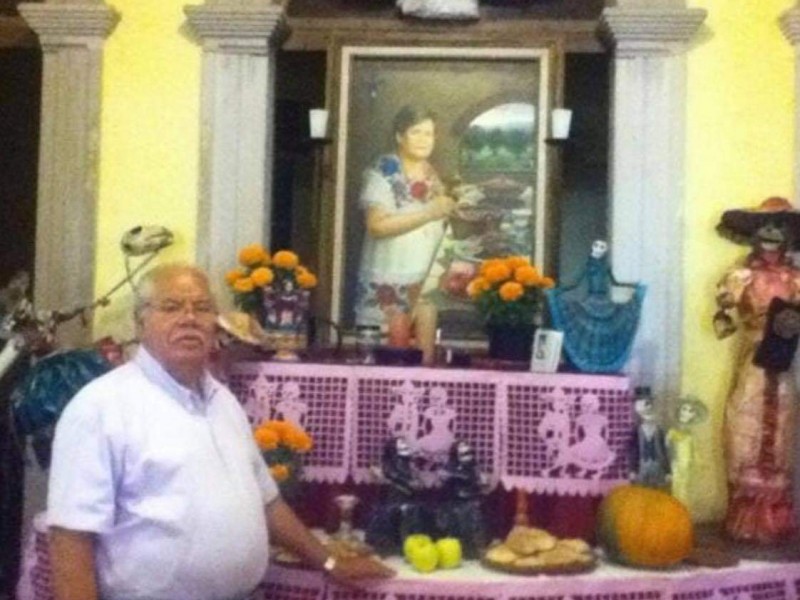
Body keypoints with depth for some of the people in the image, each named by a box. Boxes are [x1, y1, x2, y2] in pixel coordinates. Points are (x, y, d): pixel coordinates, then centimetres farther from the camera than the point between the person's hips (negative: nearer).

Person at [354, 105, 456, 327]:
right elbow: (377, 226, -20)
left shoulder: (431, 174, 12)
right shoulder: (383, 172, -9)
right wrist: (427, 214, -23)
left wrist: (449, 211, 4)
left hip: (426, 283, 6)